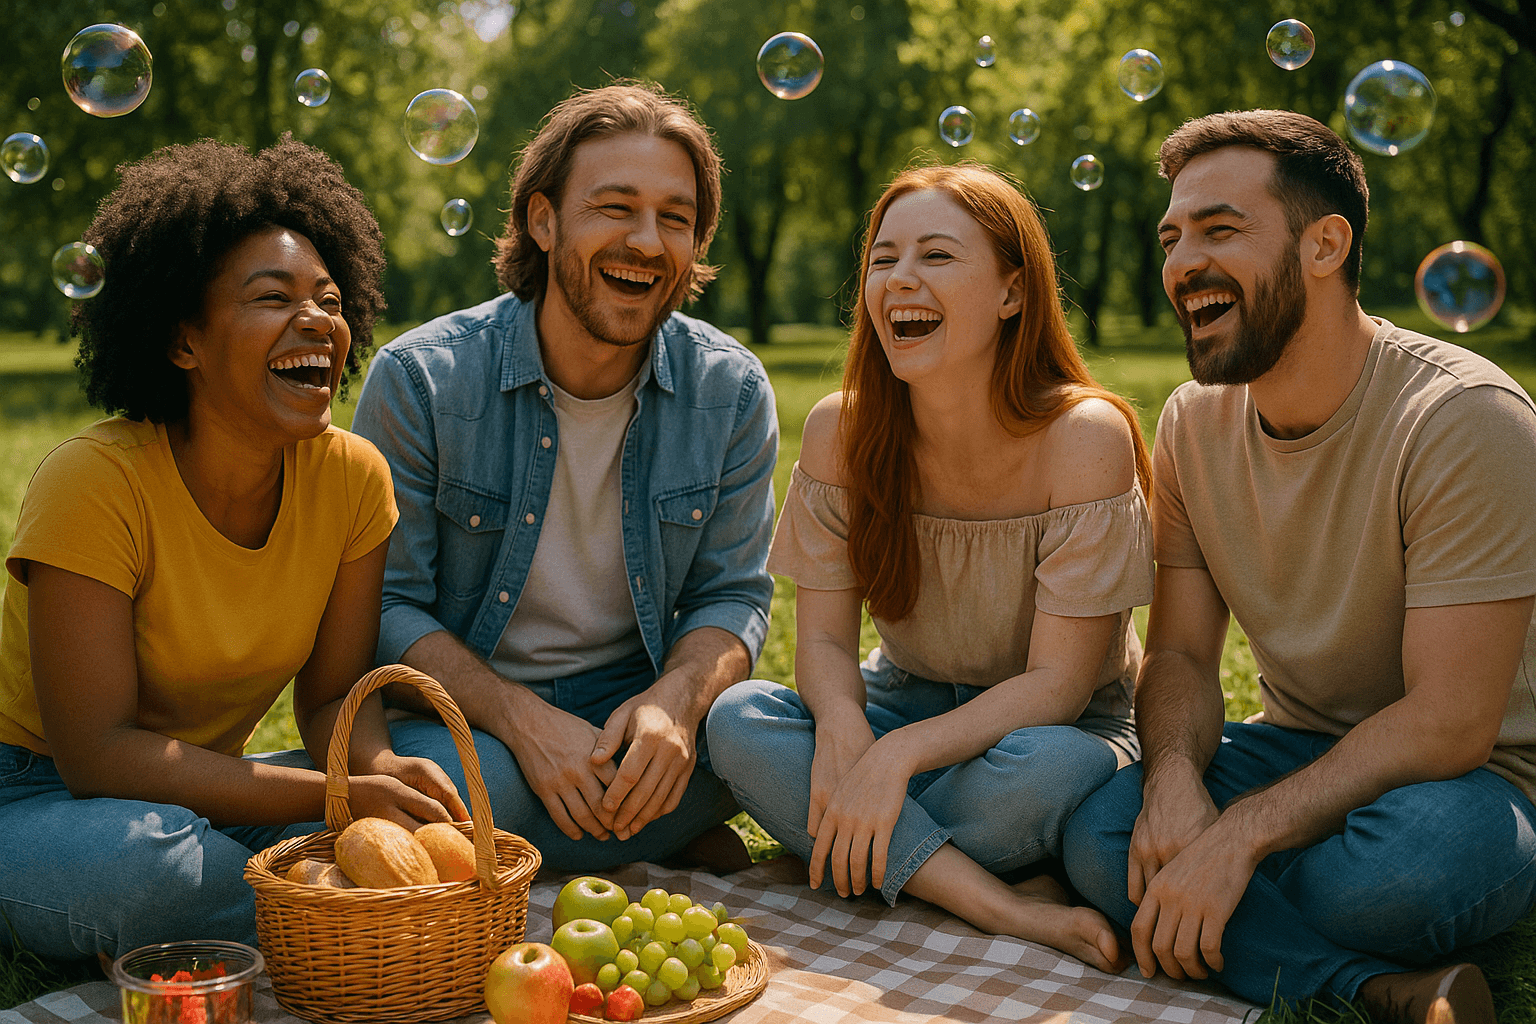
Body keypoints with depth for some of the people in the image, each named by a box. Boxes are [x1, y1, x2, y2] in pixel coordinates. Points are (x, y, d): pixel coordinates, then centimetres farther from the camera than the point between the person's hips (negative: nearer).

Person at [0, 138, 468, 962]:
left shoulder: (353, 477, -8)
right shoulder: (93, 484, -23)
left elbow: (333, 694, -2)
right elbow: (99, 754, -25)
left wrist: (379, 768, -26)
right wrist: (340, 796, -32)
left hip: (203, 793, 5)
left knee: (433, 808, -15)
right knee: (134, 862, -38)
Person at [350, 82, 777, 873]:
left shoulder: (731, 391, -4)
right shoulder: (419, 379, -12)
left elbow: (732, 594, 0)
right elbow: (383, 606, -10)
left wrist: (675, 701, -23)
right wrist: (521, 719, -26)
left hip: (637, 702, 2)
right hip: (461, 717, -2)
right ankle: (678, 841, -8)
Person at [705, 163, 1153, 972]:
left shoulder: (1084, 438, -21)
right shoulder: (841, 431, -9)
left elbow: (1056, 685, -21)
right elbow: (824, 639, -8)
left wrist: (896, 754, -33)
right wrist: (842, 726, -31)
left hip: (1046, 728, -3)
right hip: (906, 698, 4)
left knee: (1052, 769, -39)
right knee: (737, 720, -25)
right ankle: (1002, 905, -29)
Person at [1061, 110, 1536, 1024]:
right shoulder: (1194, 422, -1)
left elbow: (1447, 723, -23)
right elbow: (1182, 653, 0)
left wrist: (1234, 837, -31)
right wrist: (1174, 776, -23)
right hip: (1301, 747, 5)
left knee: (1399, 864, -39)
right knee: (1102, 836, -23)